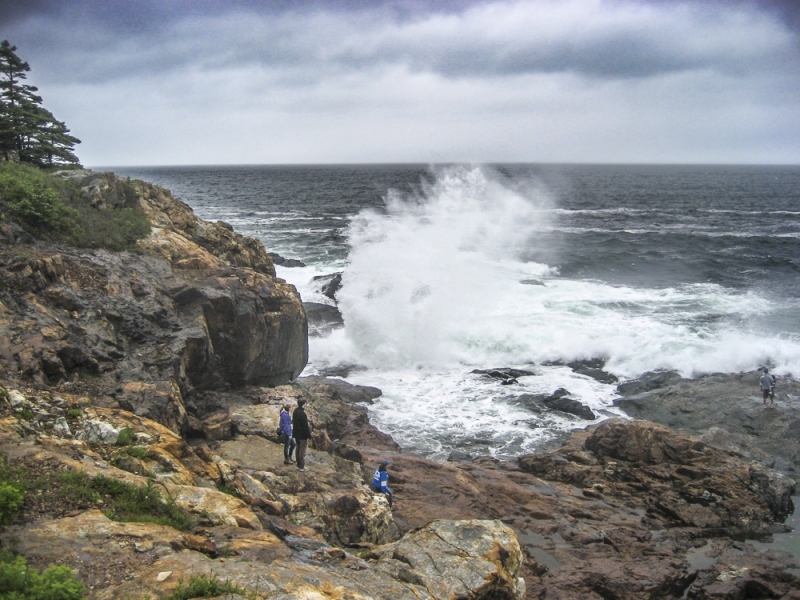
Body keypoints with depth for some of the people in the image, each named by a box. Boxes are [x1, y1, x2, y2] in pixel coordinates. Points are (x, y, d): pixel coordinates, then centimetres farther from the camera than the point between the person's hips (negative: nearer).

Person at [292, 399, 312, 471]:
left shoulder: (295, 411, 2)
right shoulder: (302, 414, -26)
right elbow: (305, 426, -23)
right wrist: (309, 435, -14)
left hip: (297, 434, 9)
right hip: (303, 435, -9)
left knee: (298, 449, 17)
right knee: (302, 451, 1)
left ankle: (298, 465, 27)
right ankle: (301, 467, 9)